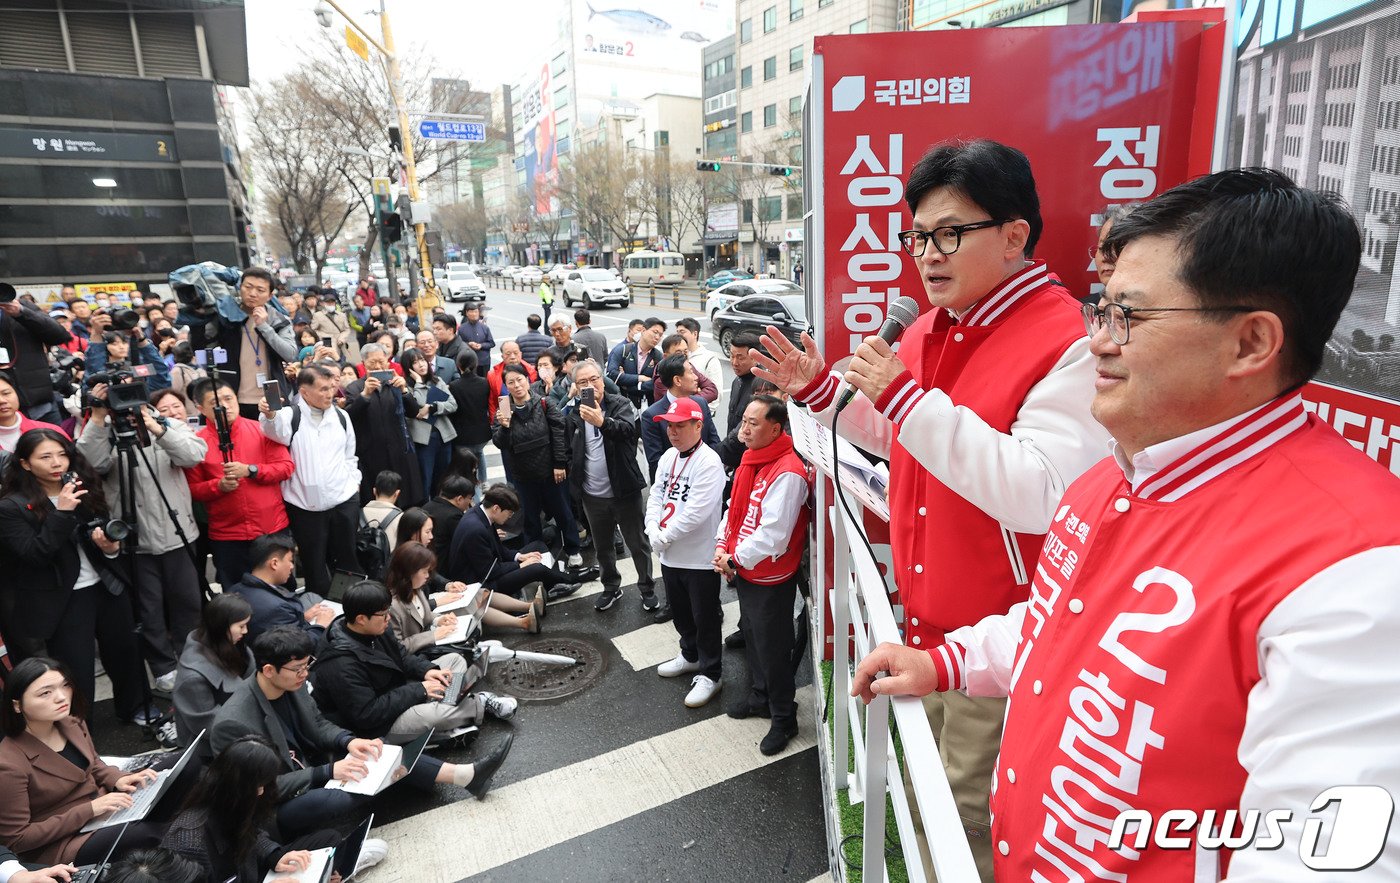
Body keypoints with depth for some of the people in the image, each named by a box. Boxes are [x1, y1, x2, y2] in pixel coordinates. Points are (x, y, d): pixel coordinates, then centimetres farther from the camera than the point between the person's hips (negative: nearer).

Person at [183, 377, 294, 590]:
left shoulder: (262, 430, -1)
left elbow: (286, 466, -4)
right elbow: (192, 490, 0)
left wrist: (250, 470, -17)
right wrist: (219, 486, -18)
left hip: (273, 528, 0)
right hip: (226, 536, 0)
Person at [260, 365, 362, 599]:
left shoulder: (341, 416, 8)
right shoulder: (291, 415, -6)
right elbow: (277, 431, -30)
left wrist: (353, 481, 9)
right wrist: (270, 415, -51)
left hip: (344, 500, 3)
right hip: (306, 505, -3)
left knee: (347, 560, 14)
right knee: (314, 566, 10)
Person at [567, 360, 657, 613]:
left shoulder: (620, 403, -10)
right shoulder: (575, 414, 3)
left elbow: (628, 429, -31)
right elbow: (571, 452, 14)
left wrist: (602, 421, -48)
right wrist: (576, 479, 4)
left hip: (624, 490, -4)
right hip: (593, 495, 4)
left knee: (638, 544, 9)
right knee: (602, 546, 19)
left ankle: (647, 589, 27)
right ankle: (611, 588, 38)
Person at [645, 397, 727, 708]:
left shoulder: (708, 463, -21)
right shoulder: (669, 456, 6)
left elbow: (696, 512, -26)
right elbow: (656, 494, 8)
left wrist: (664, 537, -17)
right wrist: (653, 530, -8)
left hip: (700, 557, -8)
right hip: (670, 555, 8)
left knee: (705, 619, 7)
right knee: (679, 612, 24)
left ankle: (709, 674, 23)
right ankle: (690, 656, 46)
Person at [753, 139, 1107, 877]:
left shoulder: (1067, 345, -21)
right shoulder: (927, 330, 5)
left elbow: (1040, 496, -32)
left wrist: (908, 398, -31)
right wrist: (819, 390, 4)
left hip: (997, 636, -7)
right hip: (923, 618, 8)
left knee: (971, 811, 10)